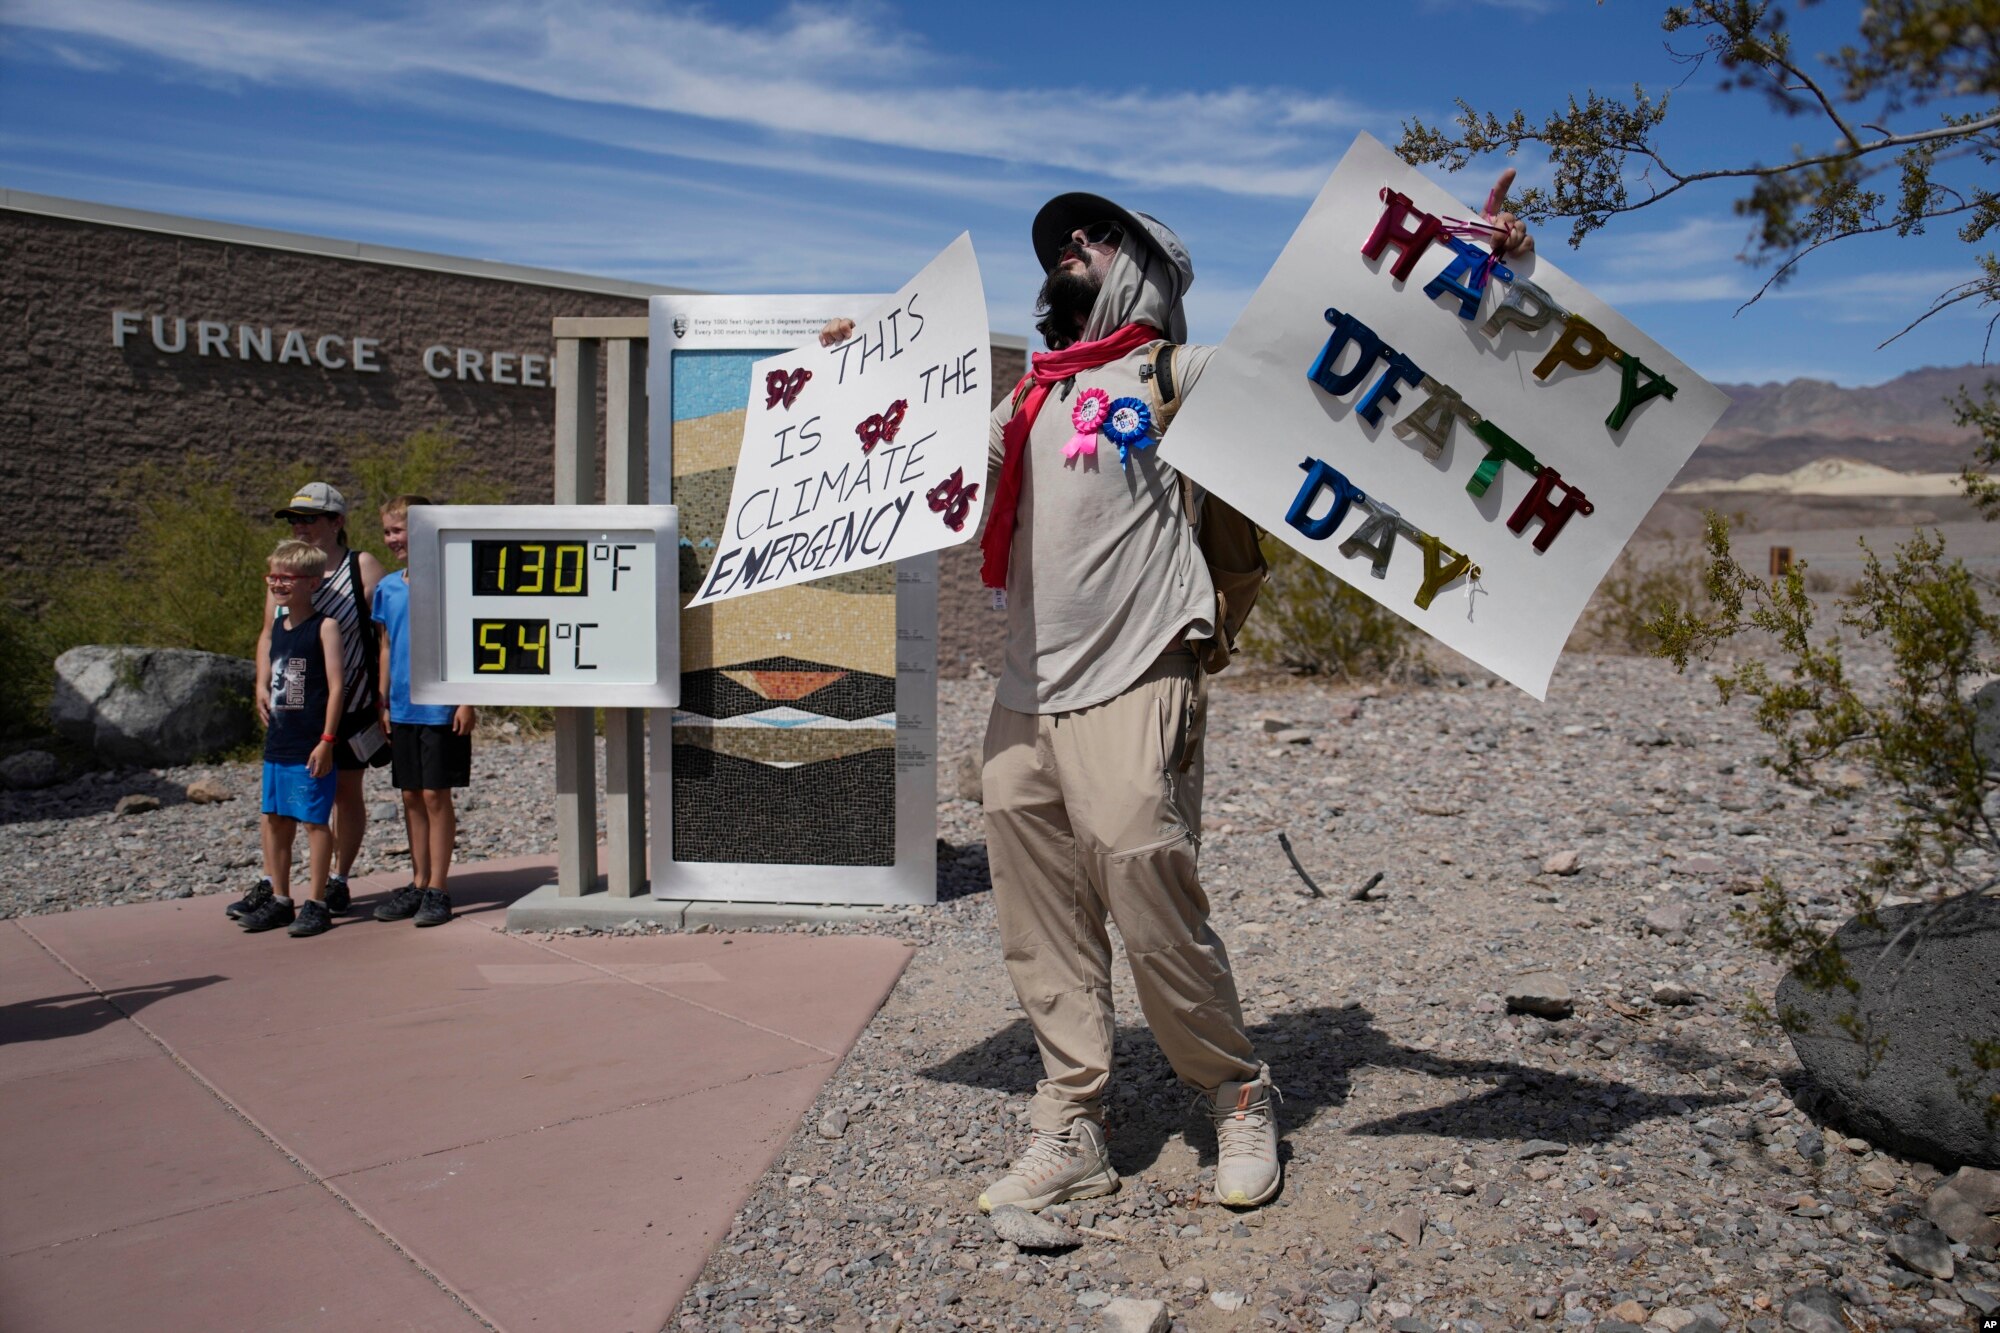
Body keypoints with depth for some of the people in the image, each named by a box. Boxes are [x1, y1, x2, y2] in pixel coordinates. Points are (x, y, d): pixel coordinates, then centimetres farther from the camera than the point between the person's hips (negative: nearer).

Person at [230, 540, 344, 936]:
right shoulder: (277, 625, 11)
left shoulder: (324, 627, -11)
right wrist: (262, 687, 11)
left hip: (312, 744, -8)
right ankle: (278, 899, 23)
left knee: (314, 820, -1)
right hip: (277, 741, 8)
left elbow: (336, 685, -14)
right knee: (274, 819, 12)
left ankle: (316, 904, 7)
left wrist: (327, 740, -18)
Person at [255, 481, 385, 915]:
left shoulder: (362, 567, -6)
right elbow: (268, 635, 13)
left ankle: (339, 881, 21)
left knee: (346, 792, 9)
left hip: (349, 705, -3)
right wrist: (263, 686, -1)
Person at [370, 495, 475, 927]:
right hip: (402, 710, 6)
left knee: (435, 795, -2)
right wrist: (383, 703, 13)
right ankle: (418, 884, 20)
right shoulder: (387, 587, 9)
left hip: (440, 710, -6)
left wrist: (466, 701, -12)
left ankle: (438, 890, 6)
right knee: (411, 796, 11)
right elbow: (387, 648, 15)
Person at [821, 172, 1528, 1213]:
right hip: (1022, 703, 6)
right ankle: (1071, 1135, 18)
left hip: (1130, 694, -6)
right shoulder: (1025, 403, 24)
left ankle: (1238, 1097, 18)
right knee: (1043, 937, 6)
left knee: (1156, 913, -6)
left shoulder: (1176, 374, 6)